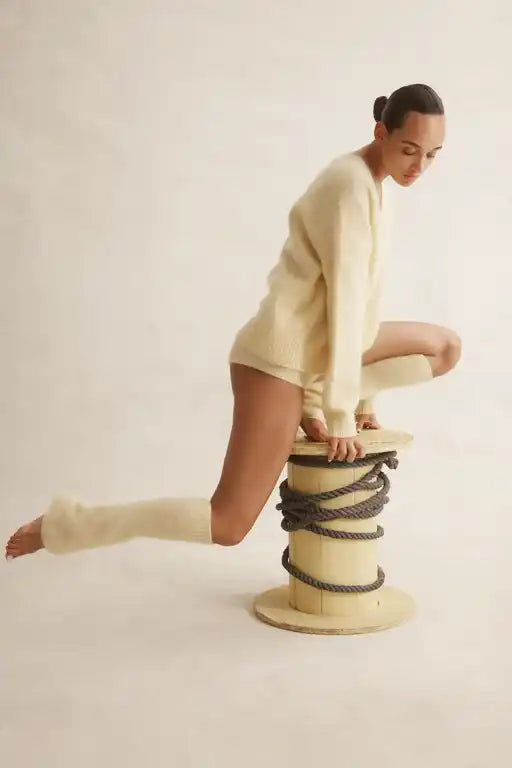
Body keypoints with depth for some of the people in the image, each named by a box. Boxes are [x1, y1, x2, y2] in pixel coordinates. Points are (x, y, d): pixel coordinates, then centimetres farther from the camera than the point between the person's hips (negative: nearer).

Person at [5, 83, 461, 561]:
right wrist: (340, 417, -19)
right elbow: (346, 302, -21)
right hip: (283, 353, -9)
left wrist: (361, 398, 18)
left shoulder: (373, 183, 12)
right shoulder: (350, 185, -19)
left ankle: (314, 402, 9)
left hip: (315, 345, 10)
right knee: (228, 526, -12)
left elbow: (363, 295, 16)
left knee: (445, 348, 14)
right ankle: (58, 525, -4)